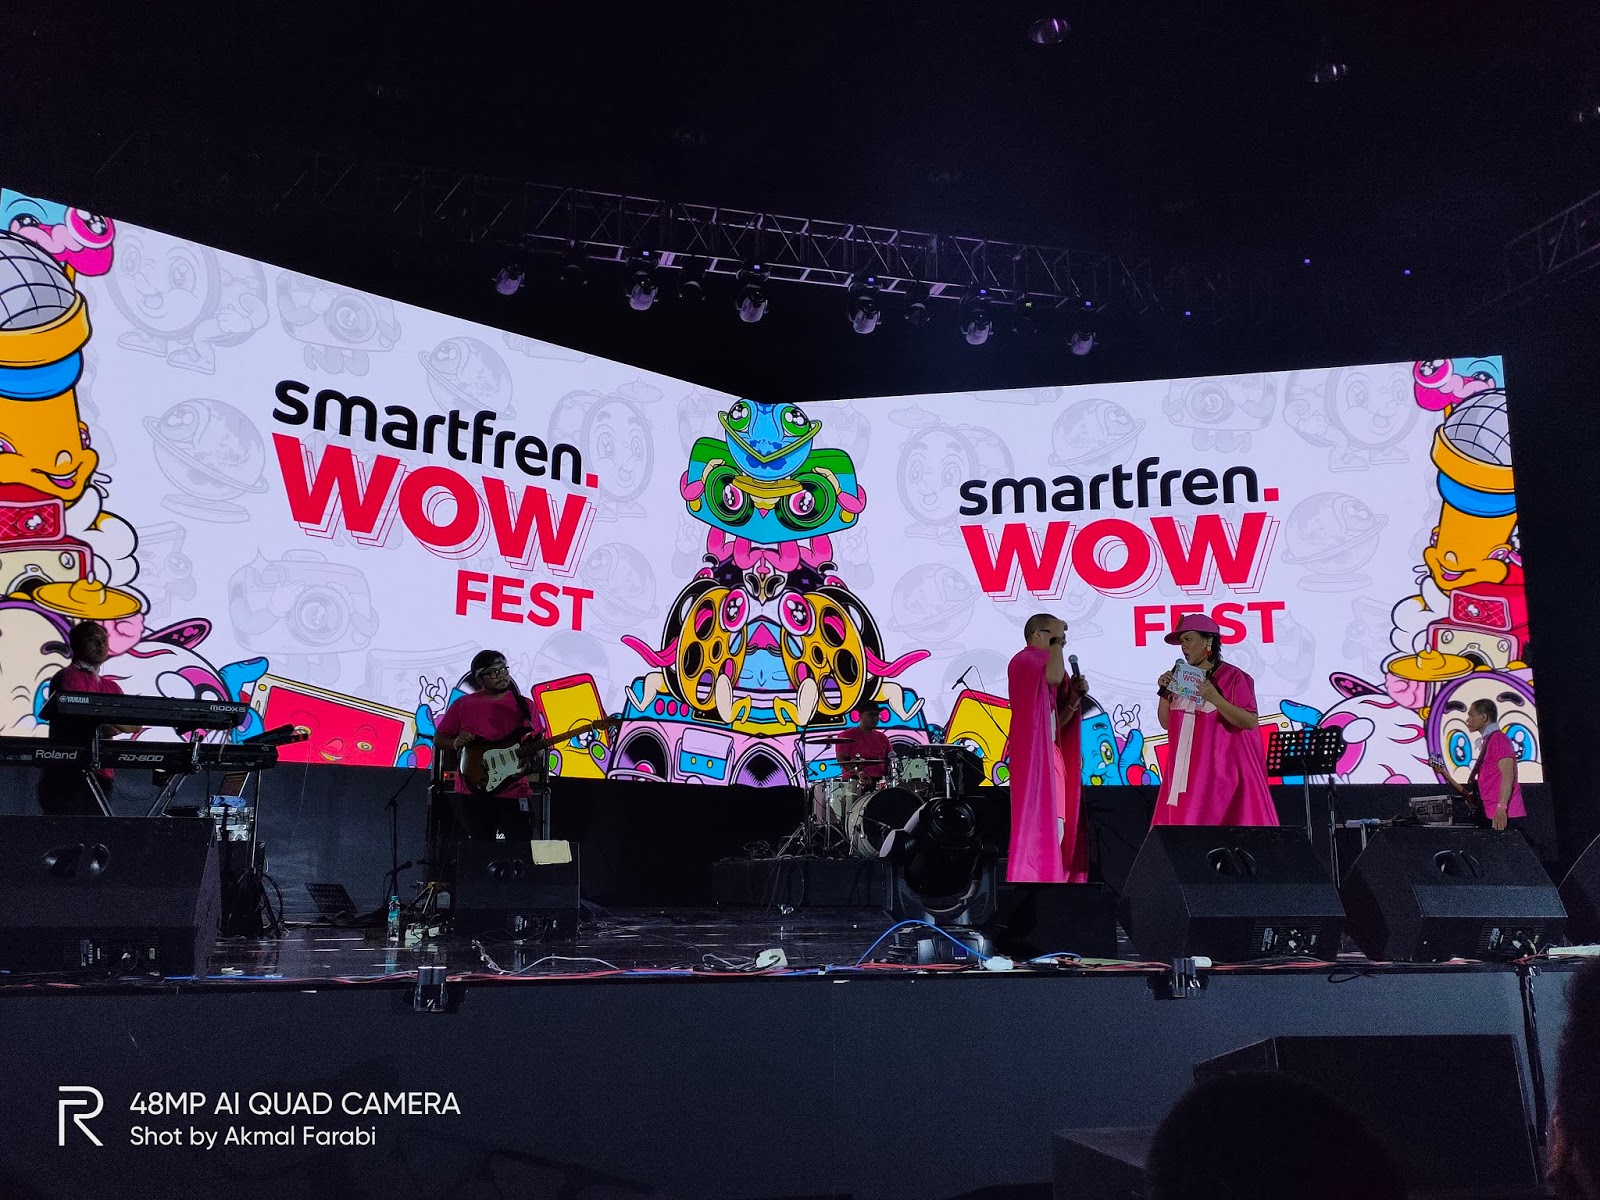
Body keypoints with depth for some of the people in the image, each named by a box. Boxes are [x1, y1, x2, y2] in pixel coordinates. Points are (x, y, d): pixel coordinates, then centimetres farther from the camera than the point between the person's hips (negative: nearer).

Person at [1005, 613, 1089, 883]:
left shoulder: (1042, 664, 23)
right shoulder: (1024, 659, -5)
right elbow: (1054, 676, -27)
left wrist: (1075, 698, 6)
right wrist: (1054, 642, -11)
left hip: (1052, 754, 10)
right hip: (1034, 754, -10)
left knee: (1057, 830, 8)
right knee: (1041, 825, -14)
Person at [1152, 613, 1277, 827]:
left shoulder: (1233, 677, -4)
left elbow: (1250, 722, -12)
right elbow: (1166, 723, 16)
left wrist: (1215, 699, -22)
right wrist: (1164, 691, 1)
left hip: (1222, 770, -5)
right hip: (1187, 770, 5)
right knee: (1178, 820, -1)